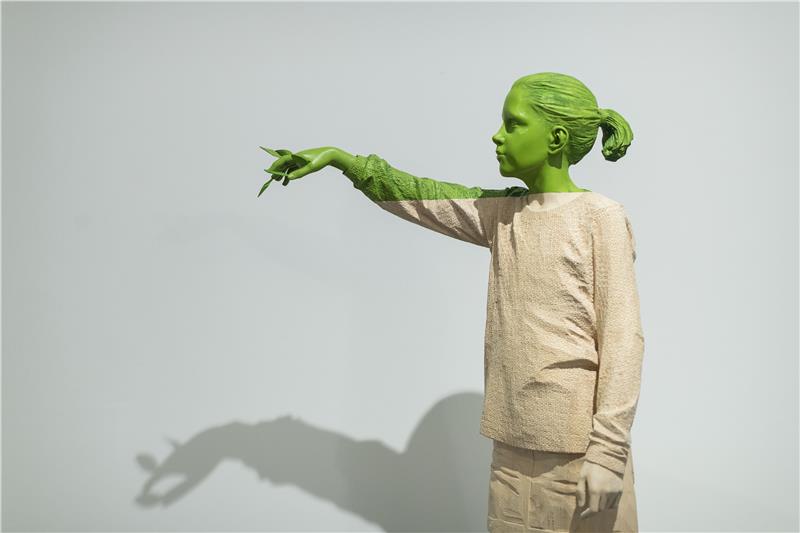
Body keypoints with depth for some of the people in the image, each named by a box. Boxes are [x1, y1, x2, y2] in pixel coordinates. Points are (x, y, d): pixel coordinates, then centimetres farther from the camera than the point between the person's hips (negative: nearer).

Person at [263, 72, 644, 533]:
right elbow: (418, 198, 13)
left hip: (578, 444, -5)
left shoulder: (601, 217, -9)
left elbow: (622, 339, -11)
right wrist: (339, 158, 5)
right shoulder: (500, 214, 8)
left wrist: (609, 451, -14)